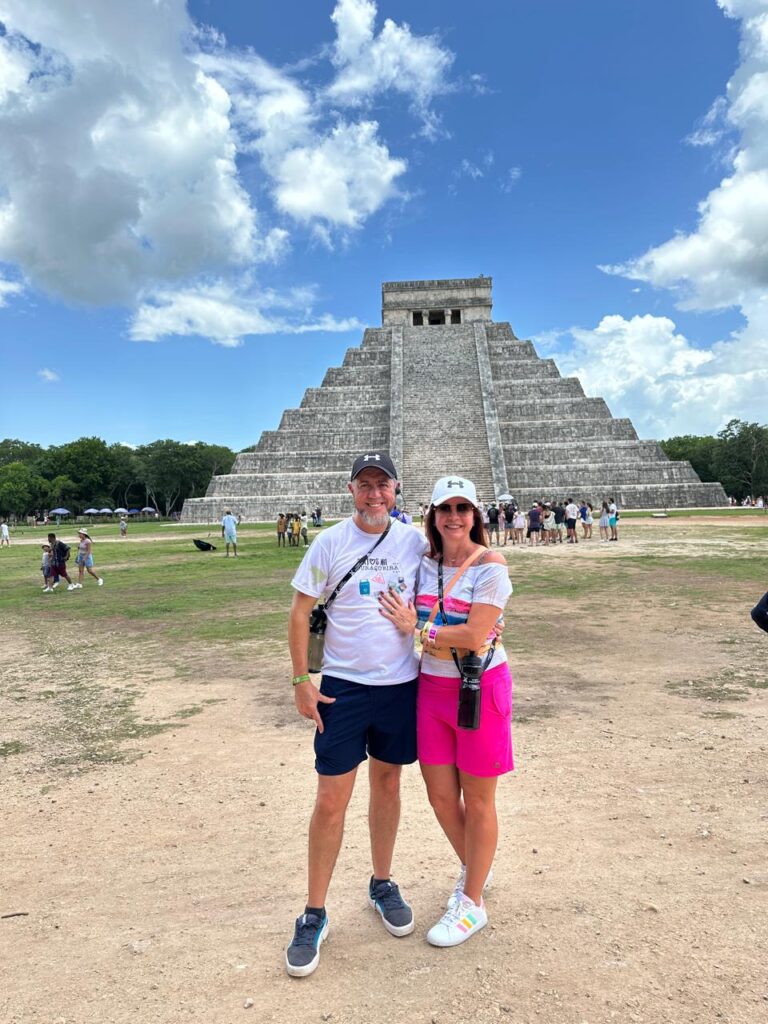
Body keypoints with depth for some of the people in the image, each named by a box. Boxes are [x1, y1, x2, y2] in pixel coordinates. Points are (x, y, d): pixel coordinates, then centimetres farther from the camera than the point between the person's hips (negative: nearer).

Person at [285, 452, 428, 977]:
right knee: (331, 802, 2)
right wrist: (301, 680, -7)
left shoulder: (415, 540, -1)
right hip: (343, 687, -2)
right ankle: (314, 915, 22)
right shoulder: (330, 542, -7)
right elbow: (300, 612, -3)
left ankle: (382, 884, 40)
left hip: (402, 685, 2)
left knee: (387, 783, 18)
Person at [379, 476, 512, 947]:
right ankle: (472, 868, 44)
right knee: (440, 796, 15)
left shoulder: (491, 565, -14)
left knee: (476, 800, 10)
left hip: (480, 688, -5)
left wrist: (417, 629, -12)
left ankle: (472, 904, 30)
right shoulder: (425, 562, 3)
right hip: (432, 687, 5)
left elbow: (474, 636, -20)